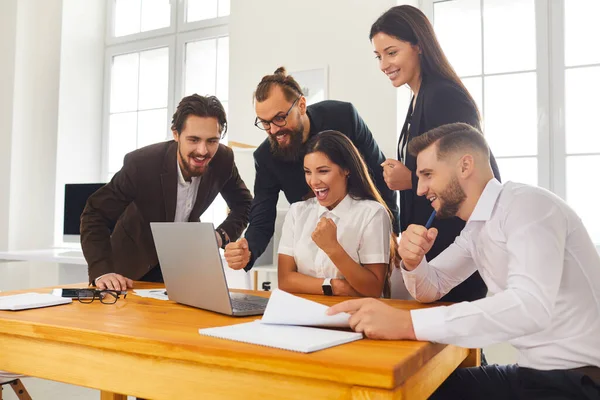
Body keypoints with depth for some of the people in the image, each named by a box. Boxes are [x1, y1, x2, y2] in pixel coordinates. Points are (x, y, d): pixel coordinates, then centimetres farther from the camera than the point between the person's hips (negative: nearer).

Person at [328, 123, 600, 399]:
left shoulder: (527, 203, -19)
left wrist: (408, 323, -39)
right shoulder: (475, 229, 8)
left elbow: (531, 304, -33)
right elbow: (431, 289, 13)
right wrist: (412, 262, -10)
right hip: (535, 372, 7)